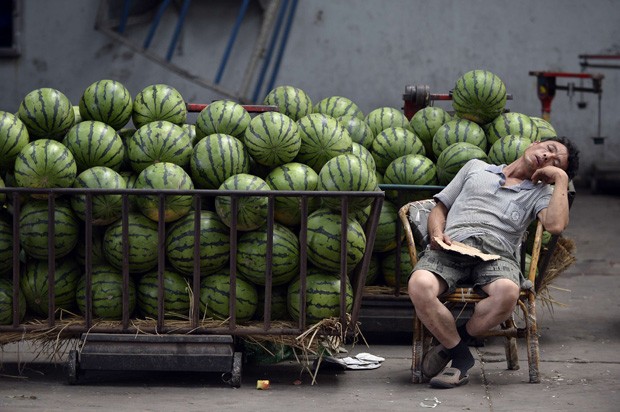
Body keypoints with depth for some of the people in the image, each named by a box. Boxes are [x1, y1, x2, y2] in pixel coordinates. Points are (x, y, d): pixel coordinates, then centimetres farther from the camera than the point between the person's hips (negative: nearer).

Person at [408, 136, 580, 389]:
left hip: (496, 254, -1)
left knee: (507, 292, -39)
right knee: (420, 286, -35)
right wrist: (437, 233, 6)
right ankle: (461, 357, -15)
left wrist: (561, 178, 11)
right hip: (450, 248, 1)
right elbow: (440, 209, 29)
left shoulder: (540, 193, 25)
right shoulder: (476, 168, 32)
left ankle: (451, 343, -15)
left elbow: (556, 225, 1)